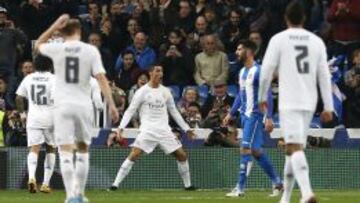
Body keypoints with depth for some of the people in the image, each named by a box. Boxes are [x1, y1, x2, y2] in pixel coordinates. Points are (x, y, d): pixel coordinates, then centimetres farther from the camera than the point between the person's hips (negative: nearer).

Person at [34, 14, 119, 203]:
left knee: (66, 152, -5)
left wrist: (54, 26, 17)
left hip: (62, 106, -1)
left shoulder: (56, 49, 0)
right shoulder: (91, 50, -2)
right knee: (83, 150, 17)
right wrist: (111, 105, -7)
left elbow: (38, 45, 23)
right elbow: (101, 79, -8)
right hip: (84, 105, 1)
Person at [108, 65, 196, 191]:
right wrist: (121, 127, -15)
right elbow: (130, 111, -3)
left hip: (164, 131, 5)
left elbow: (174, 112, 20)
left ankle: (188, 185, 18)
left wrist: (186, 128, 19)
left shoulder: (165, 92, 11)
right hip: (147, 130, -5)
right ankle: (115, 184, -17)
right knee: (134, 154, -19)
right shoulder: (142, 92, -2)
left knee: (182, 155, 2)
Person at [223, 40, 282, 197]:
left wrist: (268, 118, -22)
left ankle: (240, 188, -10)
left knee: (246, 149, -11)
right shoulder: (242, 72, 13)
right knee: (256, 151, 11)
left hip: (254, 115, -9)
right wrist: (231, 114, 21)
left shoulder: (258, 71, -13)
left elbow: (267, 95, -16)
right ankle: (277, 182, 20)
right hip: (245, 115, 9)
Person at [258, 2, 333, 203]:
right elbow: (324, 76, 7)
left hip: (289, 103, -5)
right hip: (309, 103, 5)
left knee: (295, 148, -14)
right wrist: (328, 107, 8)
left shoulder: (279, 39, -1)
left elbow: (266, 71, -3)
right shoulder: (317, 41, 9)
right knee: (294, 149, 16)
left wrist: (262, 97, 11)